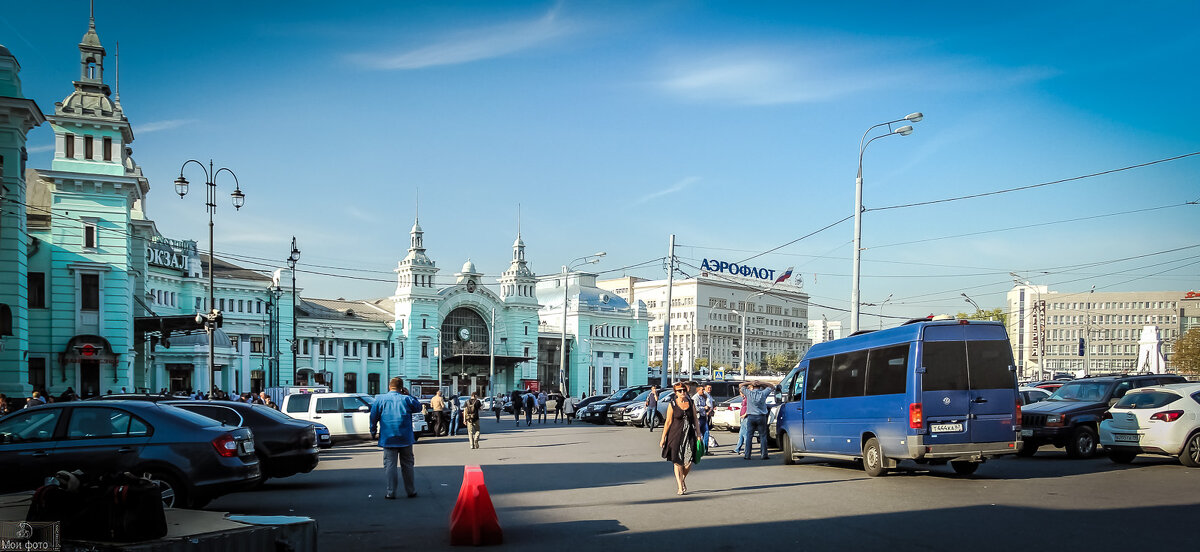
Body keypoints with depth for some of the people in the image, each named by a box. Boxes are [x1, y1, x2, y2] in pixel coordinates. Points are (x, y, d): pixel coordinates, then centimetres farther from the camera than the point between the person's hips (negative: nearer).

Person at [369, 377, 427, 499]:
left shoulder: (380, 399, -1)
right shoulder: (406, 399, -2)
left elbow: (373, 417, 3)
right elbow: (418, 406, 14)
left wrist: (373, 432, 15)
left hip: (388, 438, -1)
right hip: (405, 438, 1)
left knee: (389, 464, 3)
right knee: (407, 464, 10)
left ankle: (391, 492, 0)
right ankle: (411, 491, 16)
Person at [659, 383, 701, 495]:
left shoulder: (691, 403, 6)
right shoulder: (672, 405, -1)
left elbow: (695, 420, 11)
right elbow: (668, 422, 0)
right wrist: (663, 437, -2)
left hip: (689, 435, 2)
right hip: (676, 435, -2)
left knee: (689, 461, -7)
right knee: (678, 462, 0)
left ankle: (683, 479, 22)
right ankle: (680, 487, 9)